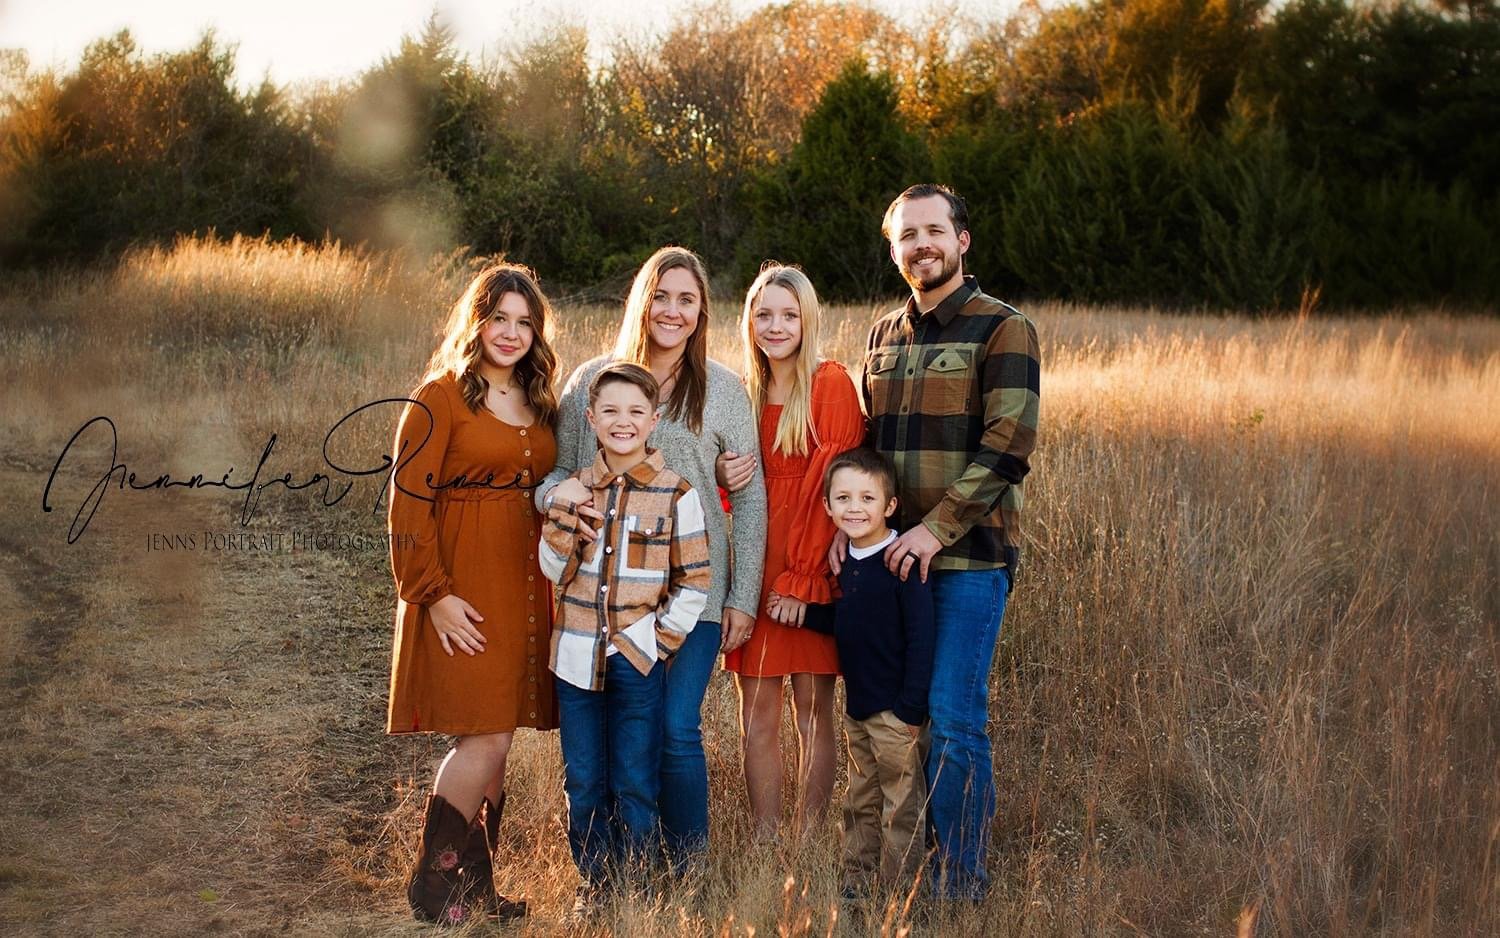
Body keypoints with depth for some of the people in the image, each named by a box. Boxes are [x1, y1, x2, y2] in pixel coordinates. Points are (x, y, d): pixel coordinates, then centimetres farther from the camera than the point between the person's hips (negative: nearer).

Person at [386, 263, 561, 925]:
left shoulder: (539, 404, 16)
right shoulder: (440, 397, -4)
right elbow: (409, 502, -9)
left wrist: (557, 584, 8)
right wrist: (433, 593, -15)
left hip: (527, 590, 6)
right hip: (463, 591, -6)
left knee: (494, 741, 8)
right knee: (484, 739, -10)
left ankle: (475, 886, 16)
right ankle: (431, 887, 2)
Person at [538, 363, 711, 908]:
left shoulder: (675, 495, -5)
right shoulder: (572, 488, 4)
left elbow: (694, 582, -1)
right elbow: (555, 571, 3)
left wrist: (662, 638, -7)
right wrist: (563, 519, -13)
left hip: (638, 660, -3)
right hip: (577, 656, 3)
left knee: (634, 786, 4)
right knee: (583, 782, 11)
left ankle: (636, 887, 17)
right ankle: (595, 881, 25)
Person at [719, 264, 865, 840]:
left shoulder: (831, 384, -6)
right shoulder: (744, 391, 11)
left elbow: (832, 487, -11)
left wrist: (802, 578, -15)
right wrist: (721, 475, -7)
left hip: (811, 571, -5)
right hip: (754, 568, 5)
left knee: (813, 711, 2)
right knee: (756, 714, 4)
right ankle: (765, 843, 12)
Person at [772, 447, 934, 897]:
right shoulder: (847, 563, 6)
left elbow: (920, 638, -19)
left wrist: (911, 708, -19)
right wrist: (801, 612, 4)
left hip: (895, 711, -8)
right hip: (857, 707, 8)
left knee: (901, 807, 4)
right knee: (861, 803, 19)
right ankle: (856, 883, 31)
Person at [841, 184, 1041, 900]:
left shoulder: (1002, 329, -4)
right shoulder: (884, 335, 15)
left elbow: (1007, 446, -13)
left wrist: (937, 528, -17)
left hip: (969, 556, -6)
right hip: (894, 557, 6)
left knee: (953, 719, -7)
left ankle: (959, 885, 3)